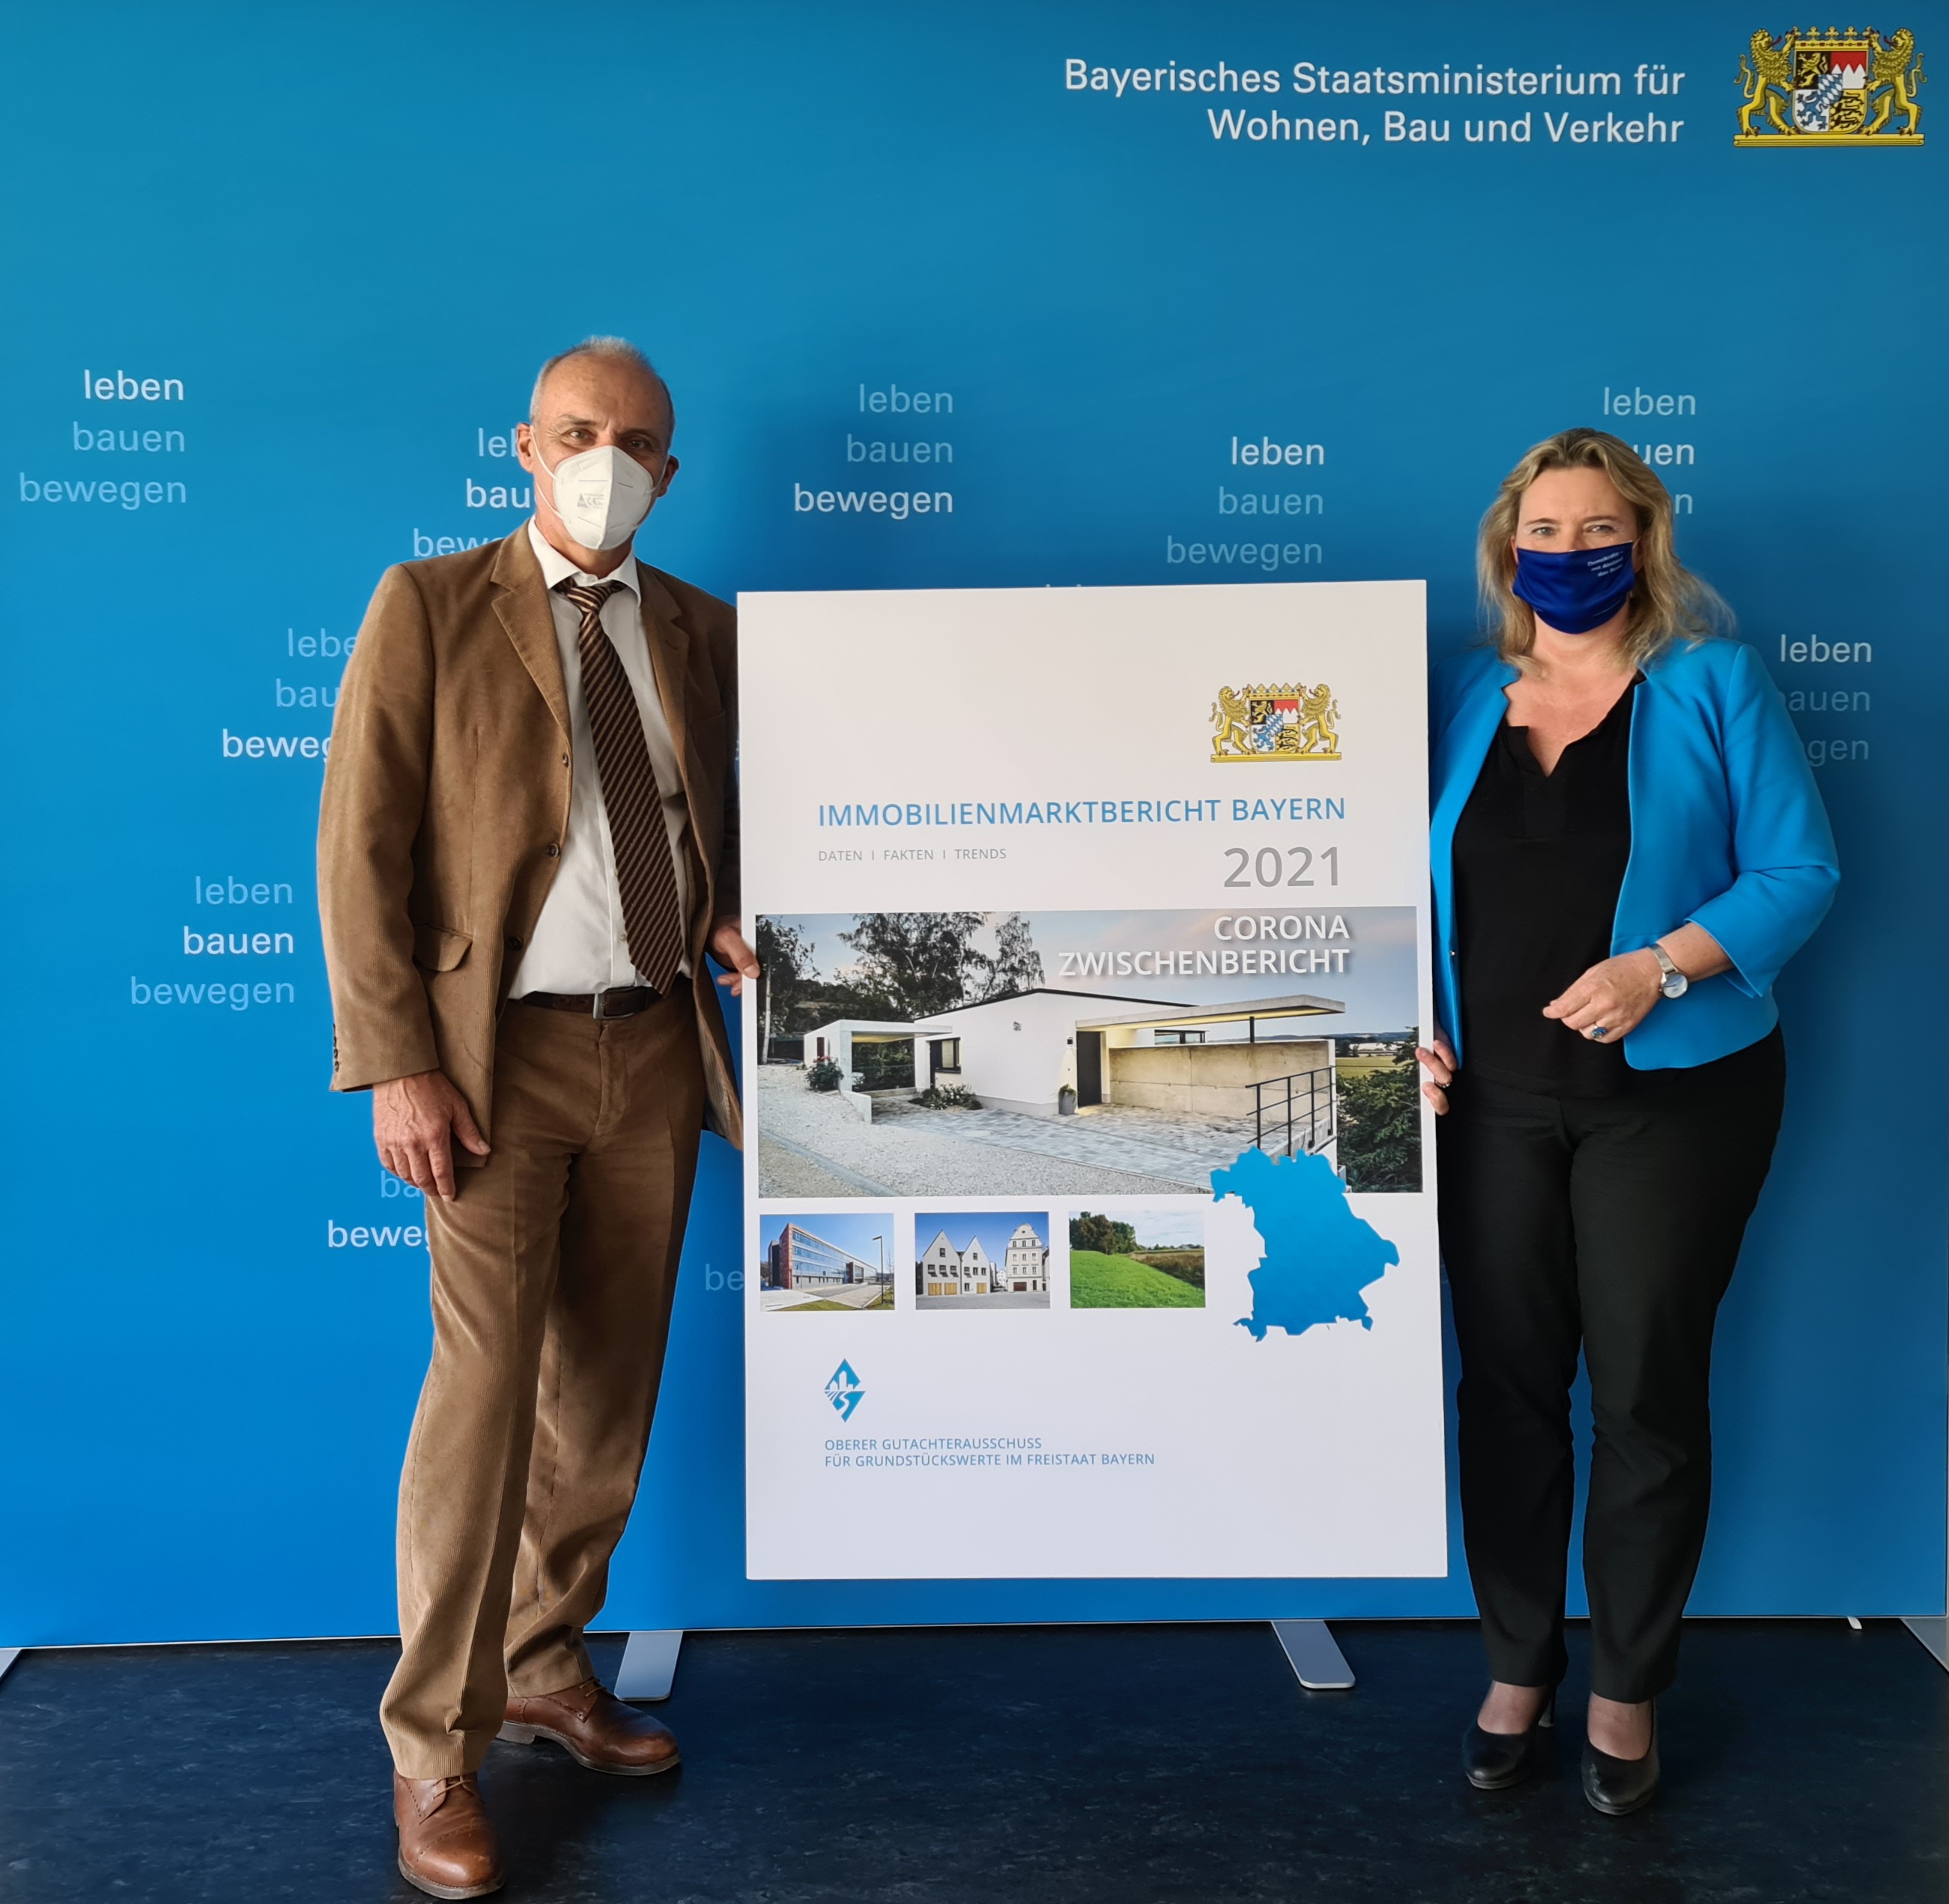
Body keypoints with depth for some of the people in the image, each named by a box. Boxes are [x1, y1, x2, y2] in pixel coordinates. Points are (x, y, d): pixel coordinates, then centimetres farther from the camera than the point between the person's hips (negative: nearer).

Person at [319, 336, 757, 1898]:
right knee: (486, 1377, -8)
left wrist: (726, 921, -2)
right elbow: (360, 848, -7)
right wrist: (398, 1066, -14)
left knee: (608, 1389, 11)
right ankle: (436, 1747, 8)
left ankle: (546, 1666, 30)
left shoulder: (700, 631, 11)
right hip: (500, 1055, -4)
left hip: (656, 1049, 5)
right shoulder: (429, 607, -2)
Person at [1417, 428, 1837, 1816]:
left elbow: (1800, 870, -6)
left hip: (1669, 1094, -3)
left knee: (1648, 1393, 5)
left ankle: (1628, 1692, 23)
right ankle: (1518, 1668, 27)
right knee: (1508, 1386, 9)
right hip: (1492, 1100, 3)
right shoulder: (1464, 696, 8)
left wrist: (1663, 964, -19)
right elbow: (1420, 884, 13)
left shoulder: (1711, 683, -2)